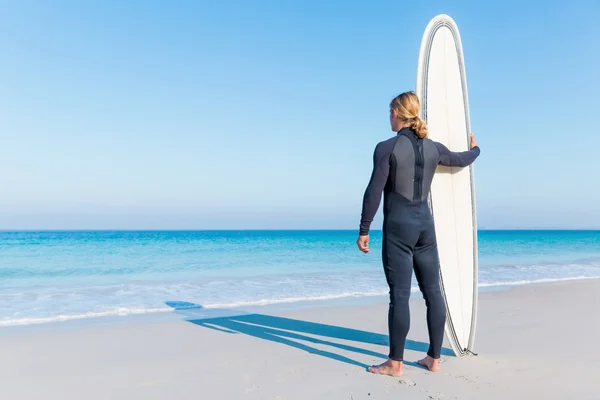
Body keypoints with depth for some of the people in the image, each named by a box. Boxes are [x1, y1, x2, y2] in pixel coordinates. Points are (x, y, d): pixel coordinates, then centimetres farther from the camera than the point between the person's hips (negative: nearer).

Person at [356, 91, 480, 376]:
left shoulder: (386, 148, -10)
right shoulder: (433, 148, 8)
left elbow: (374, 192, -13)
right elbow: (462, 160, 26)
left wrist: (364, 230, -8)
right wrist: (475, 148, 49)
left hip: (398, 226, -6)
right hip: (425, 224, 6)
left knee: (399, 295, -3)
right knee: (433, 292, 10)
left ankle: (395, 363, 7)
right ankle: (434, 358, 21)